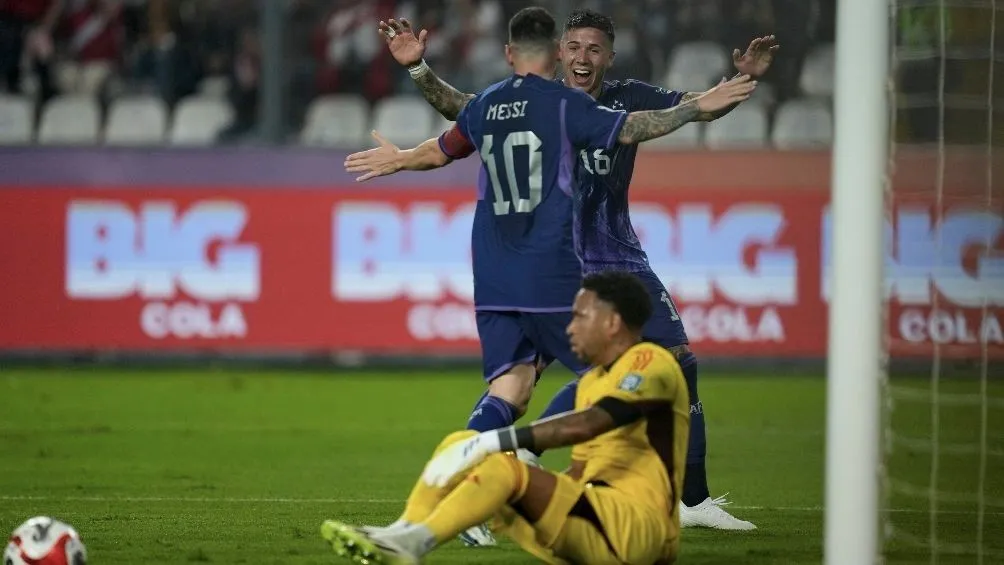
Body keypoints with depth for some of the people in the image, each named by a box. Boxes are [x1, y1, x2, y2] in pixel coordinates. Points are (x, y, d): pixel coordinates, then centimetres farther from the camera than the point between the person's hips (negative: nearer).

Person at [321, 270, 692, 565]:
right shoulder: (592, 382, 21)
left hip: (633, 526, -9)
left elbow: (587, 424, -23)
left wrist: (493, 442, -28)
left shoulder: (651, 362, -7)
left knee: (506, 468, -30)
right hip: (593, 525, 9)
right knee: (459, 444, -2)